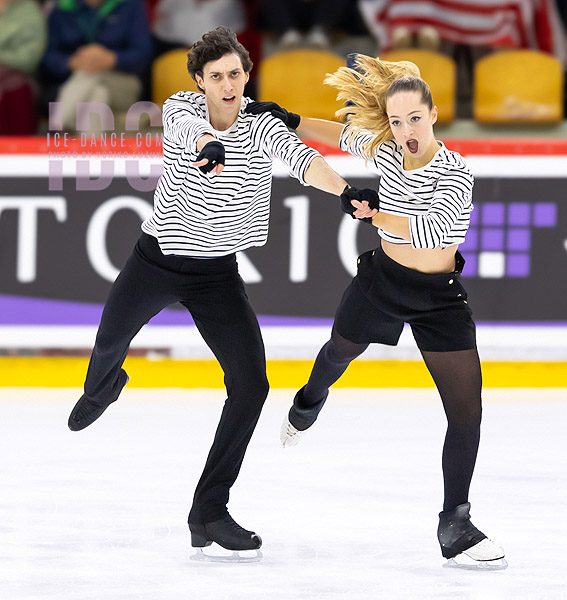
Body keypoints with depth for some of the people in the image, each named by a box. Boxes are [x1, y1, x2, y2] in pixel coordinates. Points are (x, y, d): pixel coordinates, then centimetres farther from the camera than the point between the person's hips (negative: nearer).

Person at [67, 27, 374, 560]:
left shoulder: (264, 128, -16)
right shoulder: (180, 108, -14)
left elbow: (303, 160, -35)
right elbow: (186, 126, -39)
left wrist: (346, 192, -57)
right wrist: (207, 144, -64)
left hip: (217, 274, 0)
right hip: (155, 260, 0)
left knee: (250, 384, -14)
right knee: (109, 347, 18)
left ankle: (209, 513, -6)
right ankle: (102, 390, 60)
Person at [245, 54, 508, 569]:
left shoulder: (454, 173, -28)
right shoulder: (384, 149, -12)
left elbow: (432, 232, -43)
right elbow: (344, 134, 10)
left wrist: (374, 212, -33)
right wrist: (287, 120, 8)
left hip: (440, 300, -4)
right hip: (381, 281, 4)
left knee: (467, 414, -11)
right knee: (339, 353, 31)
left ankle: (455, 527, 2)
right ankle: (309, 404, 68)